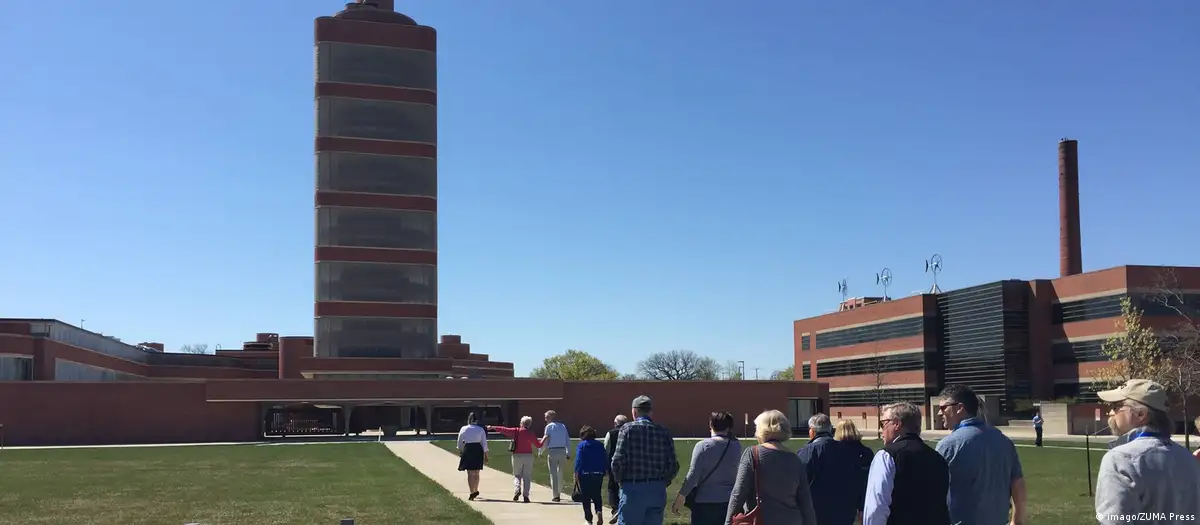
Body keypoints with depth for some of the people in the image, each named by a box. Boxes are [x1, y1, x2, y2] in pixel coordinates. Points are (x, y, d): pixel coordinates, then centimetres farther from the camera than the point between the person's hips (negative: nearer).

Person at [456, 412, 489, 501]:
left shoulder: (463, 429, -1)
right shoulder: (481, 429, 0)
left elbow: (460, 442, 7)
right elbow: (484, 443, 1)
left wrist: (460, 452, 21)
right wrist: (485, 455, 7)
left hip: (467, 450, -2)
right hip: (478, 451, 2)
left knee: (470, 473, 2)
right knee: (476, 473, 18)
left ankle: (472, 493, -3)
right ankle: (476, 491, 34)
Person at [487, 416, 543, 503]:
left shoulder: (516, 431, -2)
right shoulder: (530, 433, -4)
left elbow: (503, 430, 8)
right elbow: (538, 445, -2)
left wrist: (492, 427, 20)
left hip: (517, 456, 0)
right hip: (528, 456, 0)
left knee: (517, 475, 14)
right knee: (526, 477, 5)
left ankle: (518, 489, -12)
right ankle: (526, 495, -2)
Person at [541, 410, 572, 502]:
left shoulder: (549, 426, -3)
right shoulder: (563, 426, 11)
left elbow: (545, 441, -6)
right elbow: (568, 440, 10)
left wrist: (541, 450, 8)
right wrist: (568, 453, 14)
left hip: (552, 451, -4)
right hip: (562, 451, 4)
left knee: (553, 473, 0)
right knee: (560, 473, 17)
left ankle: (556, 495, -3)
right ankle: (559, 492, 25)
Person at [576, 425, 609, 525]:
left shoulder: (582, 445, -6)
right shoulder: (600, 445, 5)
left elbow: (578, 461, -11)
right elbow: (606, 459, 6)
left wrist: (576, 474, -9)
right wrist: (605, 471, 13)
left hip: (585, 475, -3)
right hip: (598, 474, 3)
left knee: (586, 497, 7)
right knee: (597, 496, 14)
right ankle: (599, 511, -12)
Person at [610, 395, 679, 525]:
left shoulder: (628, 428, -4)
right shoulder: (664, 431, 6)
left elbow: (617, 461, -10)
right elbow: (673, 466, 3)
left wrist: (620, 480, 7)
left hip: (633, 489, -4)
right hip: (658, 491, 4)